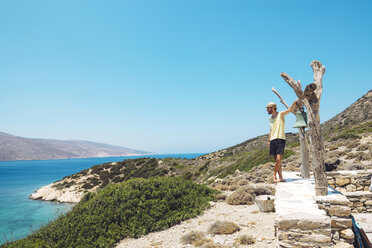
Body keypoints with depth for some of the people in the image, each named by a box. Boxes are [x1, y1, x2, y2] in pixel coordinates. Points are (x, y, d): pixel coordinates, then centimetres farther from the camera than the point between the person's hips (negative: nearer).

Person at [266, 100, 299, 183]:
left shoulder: (281, 114, 1)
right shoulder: (270, 119, 18)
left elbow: (290, 109, -12)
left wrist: (295, 102, -29)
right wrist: (268, 140, 19)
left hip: (280, 139, -6)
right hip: (273, 140, 6)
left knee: (278, 159, -14)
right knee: (277, 160, 4)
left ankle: (274, 175, -2)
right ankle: (280, 177, 8)